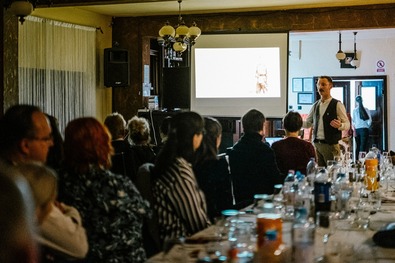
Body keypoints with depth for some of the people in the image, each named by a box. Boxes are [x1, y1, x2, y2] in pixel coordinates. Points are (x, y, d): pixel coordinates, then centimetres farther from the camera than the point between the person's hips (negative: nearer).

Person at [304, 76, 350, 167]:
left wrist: (340, 125, -28)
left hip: (331, 145, -5)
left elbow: (347, 124, -6)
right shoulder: (315, 105, 12)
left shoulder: (337, 105, -5)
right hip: (316, 144, 5)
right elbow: (308, 123, 19)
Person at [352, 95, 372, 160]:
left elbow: (353, 121, 1)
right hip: (364, 129, -2)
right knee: (363, 146, -4)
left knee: (358, 146, 12)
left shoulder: (354, 110, -1)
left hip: (357, 129, 2)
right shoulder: (366, 110, -3)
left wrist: (354, 130, 11)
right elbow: (370, 120, -2)